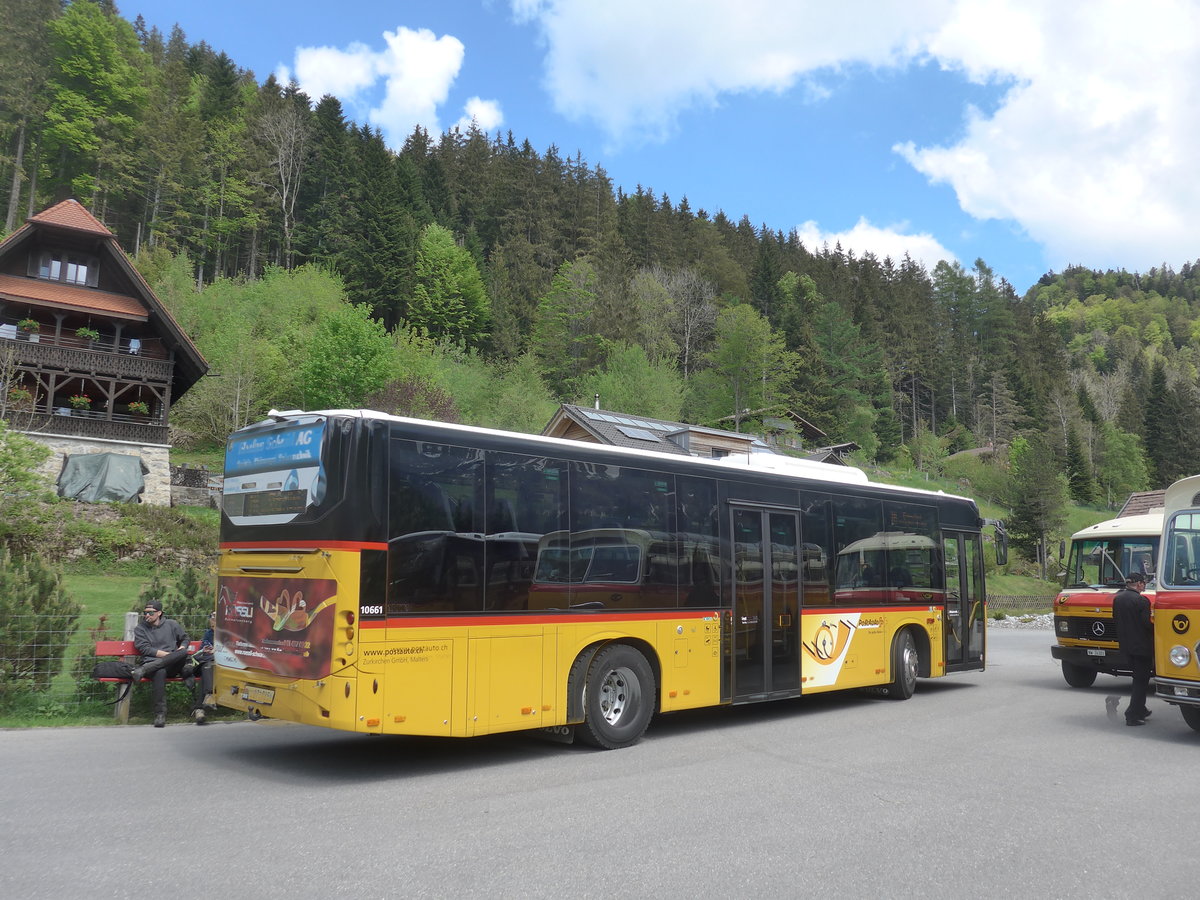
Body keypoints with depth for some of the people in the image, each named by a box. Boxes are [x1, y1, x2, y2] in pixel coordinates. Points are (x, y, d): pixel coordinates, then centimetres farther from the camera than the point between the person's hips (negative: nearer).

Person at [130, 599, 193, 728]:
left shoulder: (171, 624, 17)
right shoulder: (140, 628, 13)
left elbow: (185, 638, 28)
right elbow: (144, 648, 2)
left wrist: (182, 648, 4)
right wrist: (166, 654, -8)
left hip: (173, 665, 2)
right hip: (151, 662, -2)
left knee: (183, 653, -34)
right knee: (160, 672, -41)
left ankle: (142, 670, -39)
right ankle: (160, 714, -40)